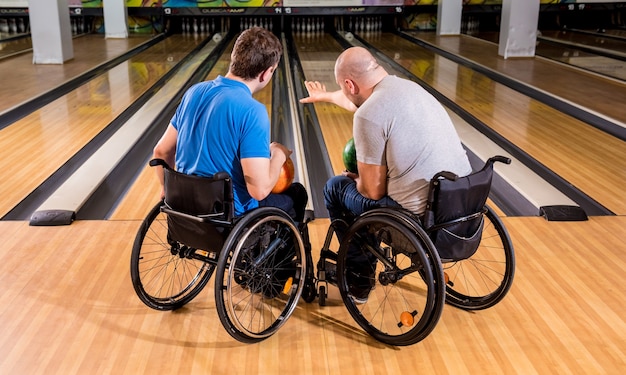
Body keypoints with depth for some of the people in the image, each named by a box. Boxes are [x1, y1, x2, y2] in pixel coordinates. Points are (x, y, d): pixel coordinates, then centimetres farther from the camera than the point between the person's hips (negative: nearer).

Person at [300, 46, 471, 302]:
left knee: (335, 188, 13)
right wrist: (326, 96, 49)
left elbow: (373, 191, -13)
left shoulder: (368, 116, -19)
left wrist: (355, 179, 11)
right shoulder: (408, 86, 7)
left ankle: (360, 279, 26)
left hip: (425, 219, -8)